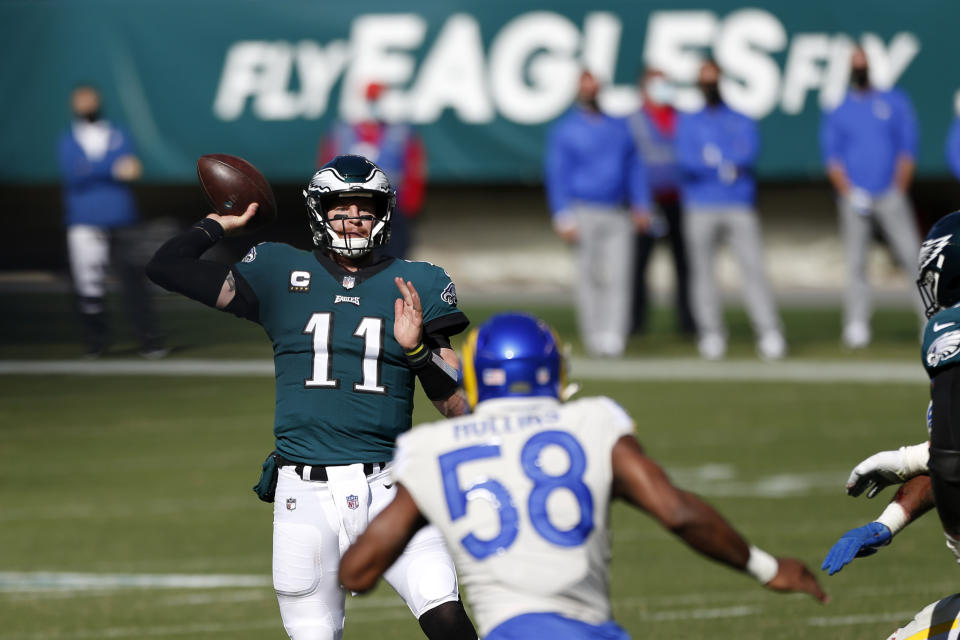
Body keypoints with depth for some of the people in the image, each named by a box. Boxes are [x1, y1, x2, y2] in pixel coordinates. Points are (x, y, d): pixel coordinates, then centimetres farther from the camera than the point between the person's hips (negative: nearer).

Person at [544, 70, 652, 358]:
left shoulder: (620, 127, 15)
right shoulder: (564, 130, 3)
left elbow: (635, 168, 17)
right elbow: (557, 175, -1)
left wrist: (641, 206, 6)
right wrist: (564, 219, -9)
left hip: (618, 215, 3)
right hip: (584, 212, -3)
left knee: (618, 276, -9)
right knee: (589, 277, -3)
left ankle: (613, 337, -13)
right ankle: (593, 337, 3)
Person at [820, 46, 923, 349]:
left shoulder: (895, 102, 11)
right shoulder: (838, 111, 12)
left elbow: (907, 150, 7)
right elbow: (832, 157, 6)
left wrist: (899, 192, -3)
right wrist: (849, 193, -8)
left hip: (891, 196, 0)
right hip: (855, 197, 0)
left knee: (912, 256, -9)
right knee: (855, 263, -5)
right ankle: (856, 327, -4)